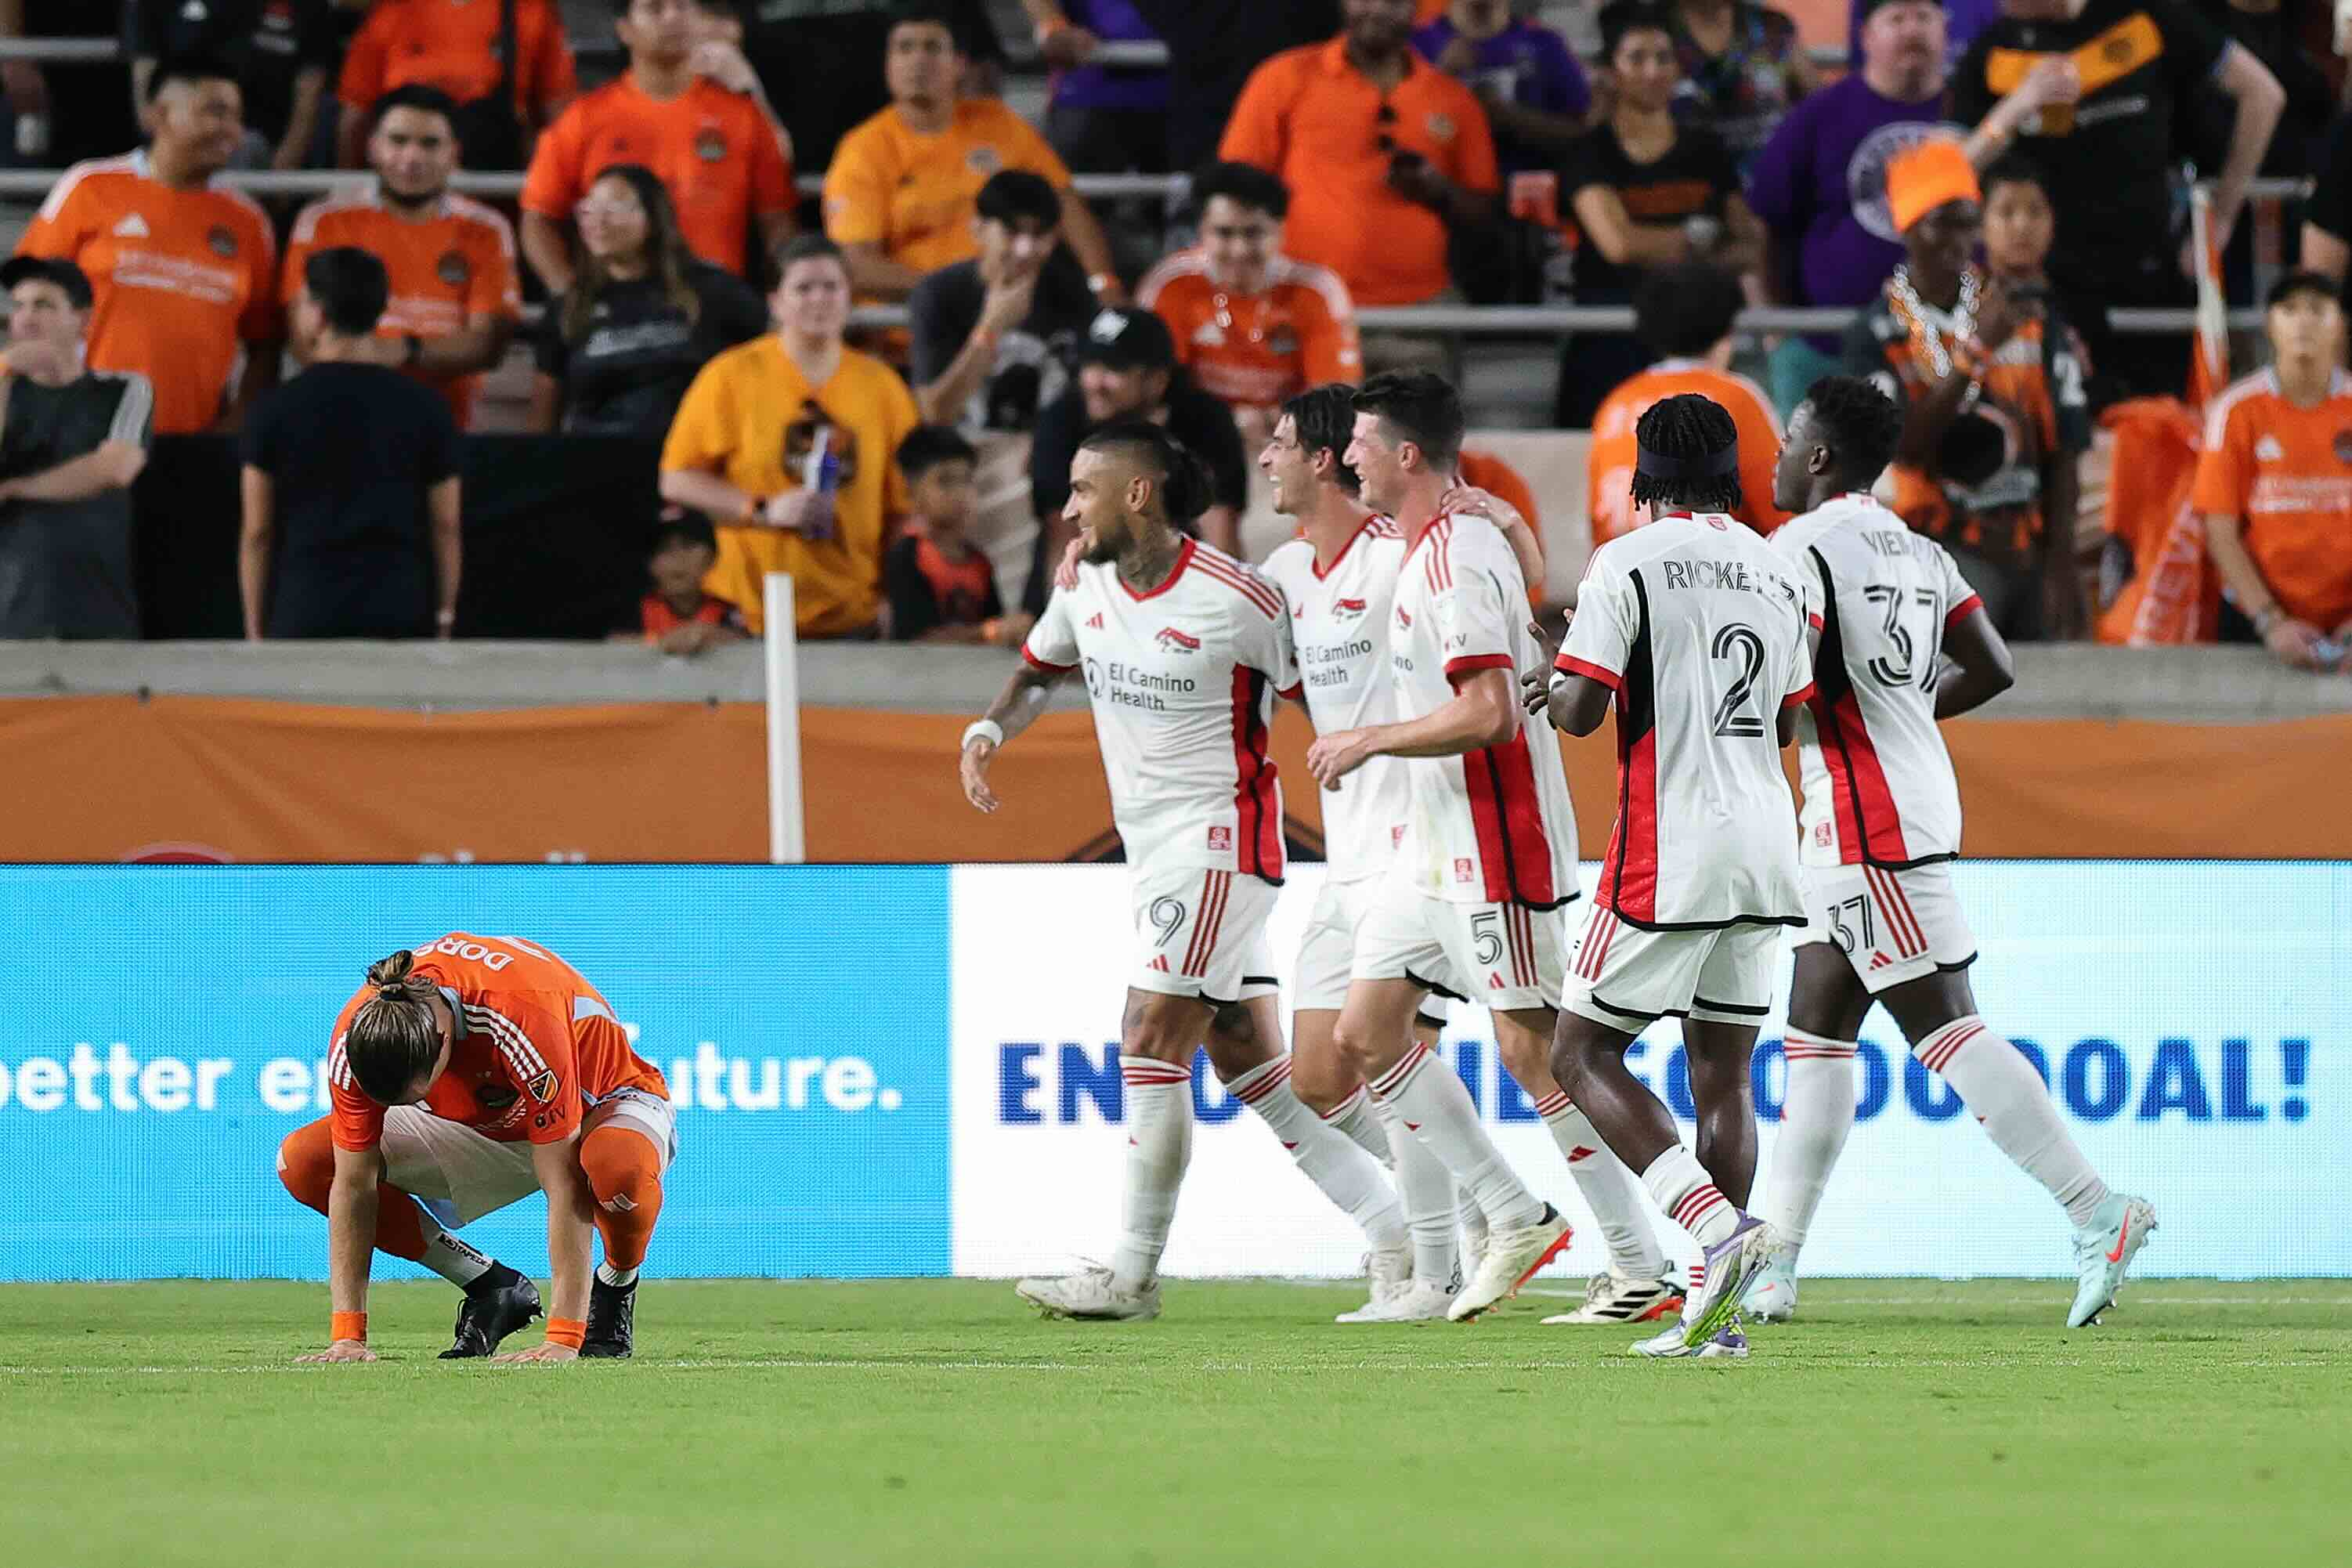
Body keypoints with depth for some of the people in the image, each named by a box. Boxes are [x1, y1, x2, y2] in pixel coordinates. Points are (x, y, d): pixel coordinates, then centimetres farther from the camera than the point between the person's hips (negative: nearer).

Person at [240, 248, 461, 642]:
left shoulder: (278, 409, -2)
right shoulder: (424, 408, 2)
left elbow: (257, 533, 0)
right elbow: (445, 527, 4)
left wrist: (255, 630, 8)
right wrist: (443, 620, 13)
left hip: (305, 616, -1)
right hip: (401, 617, 1)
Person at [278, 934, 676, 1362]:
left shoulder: (525, 1018, -40)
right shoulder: (358, 1035, -27)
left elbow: (564, 1187, -39)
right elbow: (354, 1185, -21)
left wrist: (563, 1339, -42)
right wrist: (347, 1337, -27)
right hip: (484, 1131, 5)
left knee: (621, 1165, -44)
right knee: (301, 1160, -14)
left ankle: (616, 1285, -8)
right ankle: (491, 1289, -2)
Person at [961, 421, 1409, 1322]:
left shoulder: (1236, 599, -17)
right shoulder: (1087, 586, 6)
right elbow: (1039, 670, 23)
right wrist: (988, 731, 5)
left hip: (1219, 835, -8)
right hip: (1153, 845, 8)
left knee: (1151, 1040, -12)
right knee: (1247, 1059, 7)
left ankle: (1133, 1276, -7)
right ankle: (1402, 1234, 12)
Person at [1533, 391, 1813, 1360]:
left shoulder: (1628, 563, -7)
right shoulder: (1777, 573, 12)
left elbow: (1582, 710, -12)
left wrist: (1555, 687, 10)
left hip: (1670, 853, -6)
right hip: (1766, 845, 6)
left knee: (1583, 1057, 2)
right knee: (1723, 1076, 9)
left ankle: (1716, 1224, -18)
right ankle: (1716, 1310, 4)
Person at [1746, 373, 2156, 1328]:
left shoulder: (1802, 548, -11)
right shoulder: (1918, 552, 14)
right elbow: (1992, 670, 15)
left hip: (1867, 822, -9)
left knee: (1945, 1031, -11)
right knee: (1814, 1033, 12)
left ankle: (2097, 1213, -17)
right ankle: (1772, 1267, 13)